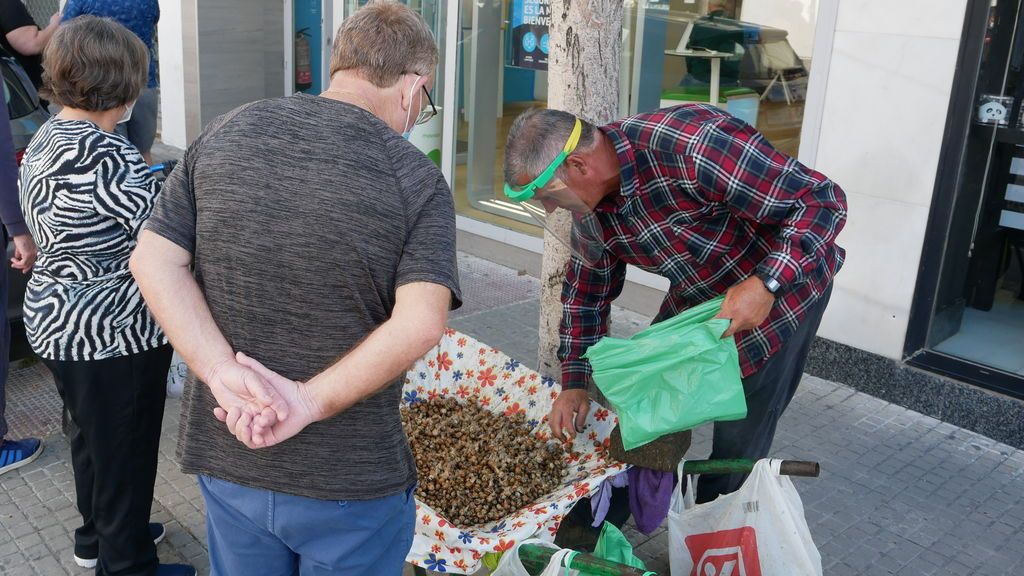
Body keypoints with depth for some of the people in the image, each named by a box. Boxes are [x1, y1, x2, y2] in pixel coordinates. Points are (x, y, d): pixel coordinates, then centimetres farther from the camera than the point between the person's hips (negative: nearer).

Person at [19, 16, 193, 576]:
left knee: (92, 435, 26)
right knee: (125, 451, 8)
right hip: (111, 336, -10)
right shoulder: (109, 156, -25)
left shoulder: (46, 138, 5)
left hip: (52, 318, 10)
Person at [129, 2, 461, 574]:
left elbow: (153, 261, -7)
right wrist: (308, 403, -18)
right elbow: (420, 324, -24)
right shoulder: (416, 178, -13)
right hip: (351, 483, -3)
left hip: (225, 457, 4)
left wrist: (222, 371, -15)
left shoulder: (226, 134, -1)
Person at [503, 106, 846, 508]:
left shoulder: (693, 145, -36)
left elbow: (822, 201, -30)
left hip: (783, 284, -7)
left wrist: (765, 286, -39)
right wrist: (574, 383, -2)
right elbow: (587, 289, 4)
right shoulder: (590, 203, -10)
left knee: (738, 447, -4)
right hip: (695, 296, 7)